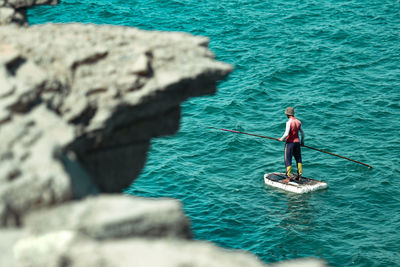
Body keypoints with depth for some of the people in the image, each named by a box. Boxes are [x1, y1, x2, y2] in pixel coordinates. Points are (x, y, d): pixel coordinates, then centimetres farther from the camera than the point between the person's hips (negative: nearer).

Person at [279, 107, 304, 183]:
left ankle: (288, 177, -2)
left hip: (290, 142, -7)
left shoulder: (289, 122, -17)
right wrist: (302, 141, 26)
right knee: (298, 159, 16)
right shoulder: (298, 122, 5)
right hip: (297, 142, 7)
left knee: (288, 160, -1)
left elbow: (286, 134, -23)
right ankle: (299, 176, 20)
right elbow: (302, 133, 12)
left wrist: (281, 139, -5)